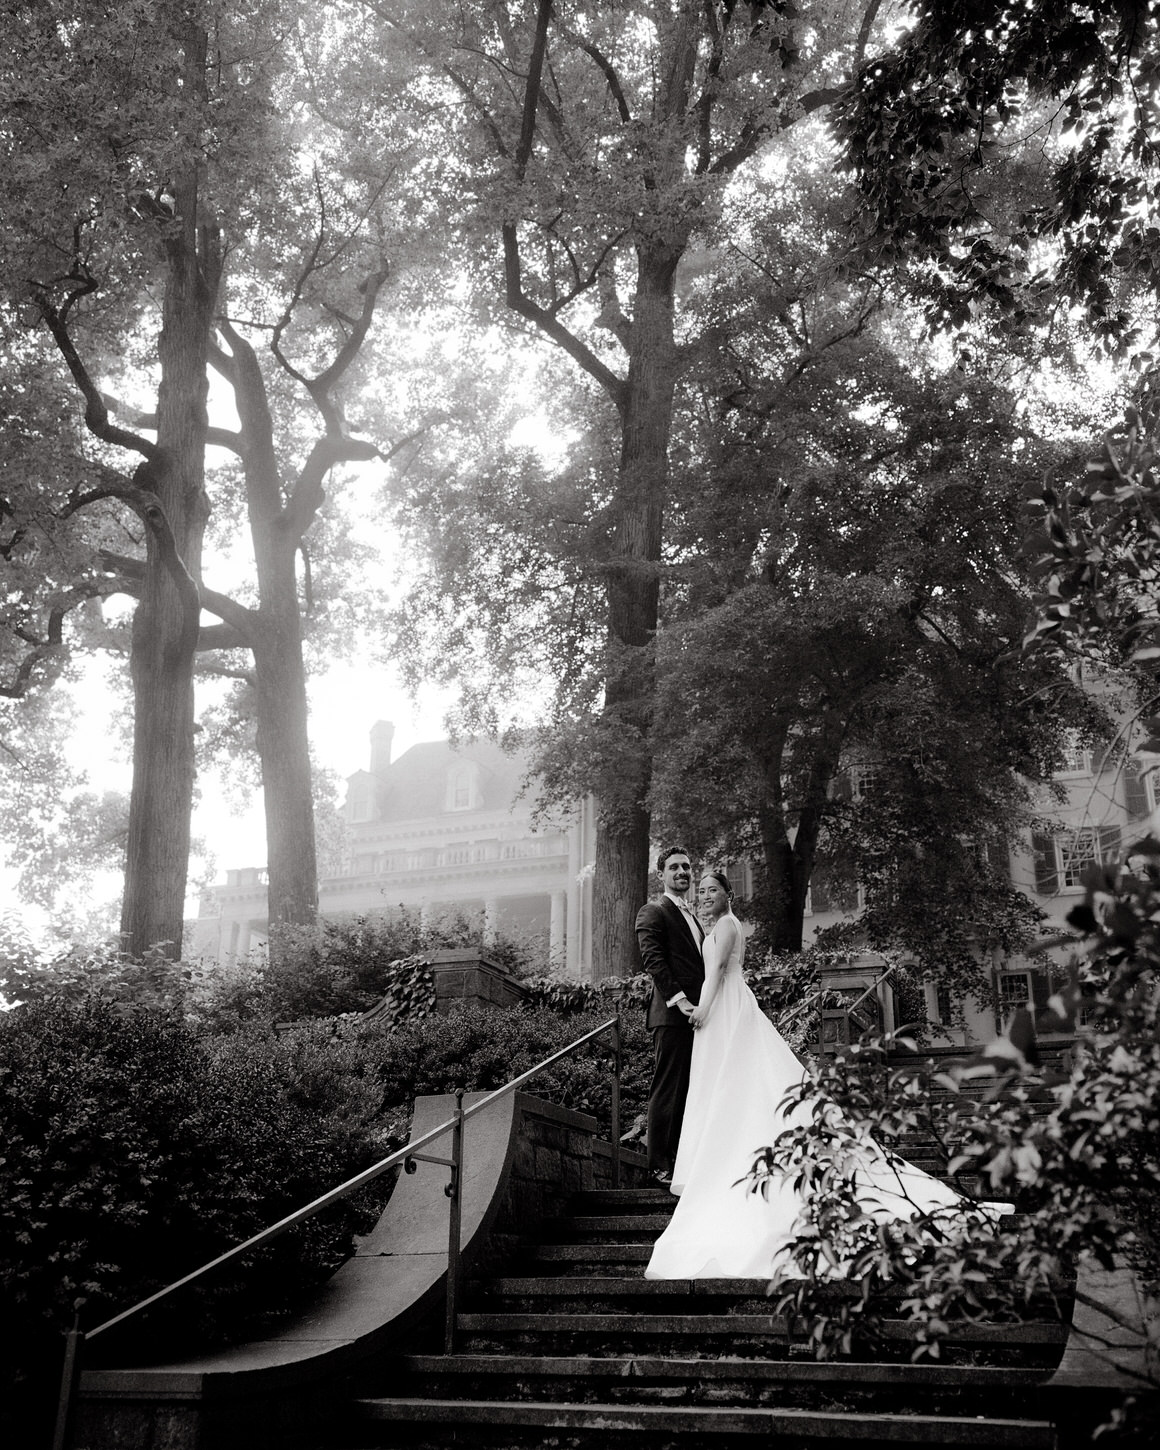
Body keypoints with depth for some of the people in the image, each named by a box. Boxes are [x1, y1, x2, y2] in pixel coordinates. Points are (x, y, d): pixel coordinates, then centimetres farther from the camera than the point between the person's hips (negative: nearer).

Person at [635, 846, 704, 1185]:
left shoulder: (692, 916, 25)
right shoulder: (653, 912, -2)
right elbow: (653, 960, -13)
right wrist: (679, 999, -21)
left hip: (696, 1014, 8)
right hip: (672, 1016, -8)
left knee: (689, 1091, 9)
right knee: (668, 1089, -7)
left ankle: (679, 1159, 14)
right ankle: (660, 1165, -2)